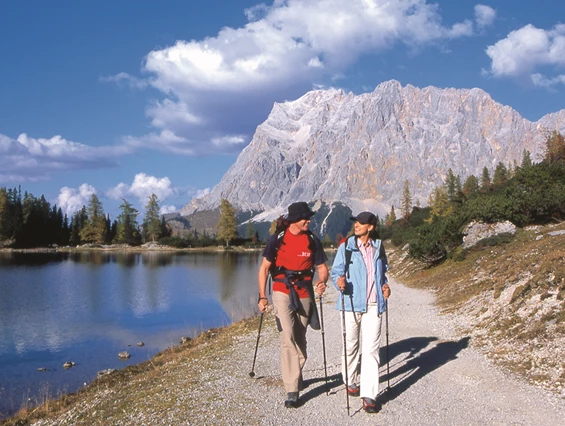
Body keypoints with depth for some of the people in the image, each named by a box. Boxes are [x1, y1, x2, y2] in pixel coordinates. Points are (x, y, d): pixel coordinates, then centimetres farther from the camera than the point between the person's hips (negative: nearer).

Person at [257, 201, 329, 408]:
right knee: (288, 339, -12)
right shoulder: (277, 239, -4)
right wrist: (262, 296, -7)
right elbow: (264, 268, 0)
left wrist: (322, 282, -17)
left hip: (304, 294, 3)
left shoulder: (313, 240, 2)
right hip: (282, 293, -3)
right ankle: (292, 390, -10)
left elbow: (322, 268, 5)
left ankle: (295, 377, 33)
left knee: (300, 340, 12)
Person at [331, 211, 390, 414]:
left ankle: (369, 395, -2)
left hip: (373, 305, 2)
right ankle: (351, 381, 35)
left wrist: (385, 286, 4)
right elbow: (335, 271, -4)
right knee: (350, 346, 11)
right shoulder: (346, 247, -1)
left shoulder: (378, 247, 9)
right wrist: (339, 281, -26)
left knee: (371, 349, -5)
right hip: (351, 304, -1)